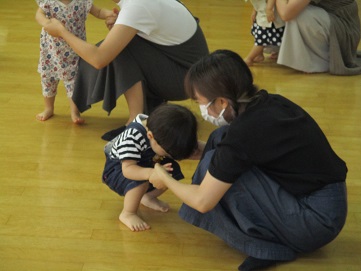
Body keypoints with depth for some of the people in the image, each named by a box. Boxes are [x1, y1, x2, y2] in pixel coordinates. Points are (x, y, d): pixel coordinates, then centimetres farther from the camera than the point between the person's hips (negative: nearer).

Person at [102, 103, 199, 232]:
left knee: (173, 170, -7)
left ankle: (148, 197, 15)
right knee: (141, 180, -36)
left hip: (144, 164, 7)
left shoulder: (162, 129, -18)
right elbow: (128, 169, -46)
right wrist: (151, 173, -63)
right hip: (118, 168, -7)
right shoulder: (132, 137, -40)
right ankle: (127, 214, -13)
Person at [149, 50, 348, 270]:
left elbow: (203, 201, -11)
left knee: (216, 167, -11)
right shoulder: (268, 105, 2)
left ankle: (268, 245, -1)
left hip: (316, 221, -9)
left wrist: (166, 180, 7)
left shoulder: (243, 133, -21)